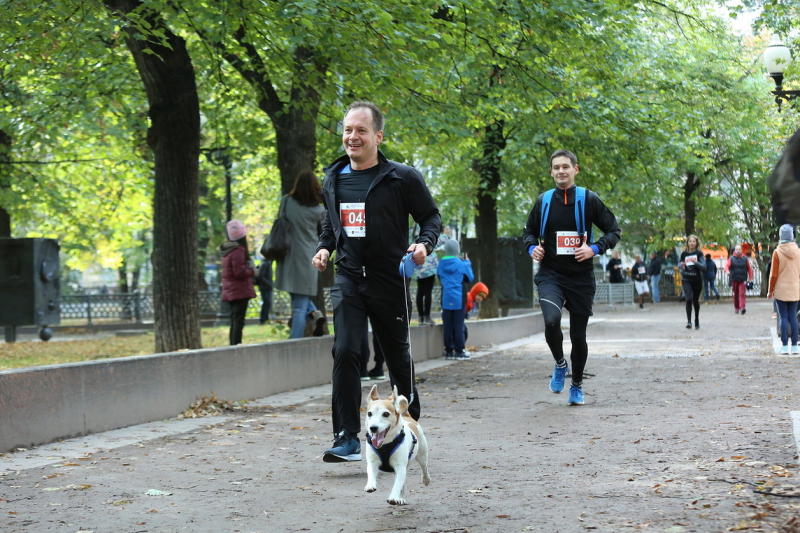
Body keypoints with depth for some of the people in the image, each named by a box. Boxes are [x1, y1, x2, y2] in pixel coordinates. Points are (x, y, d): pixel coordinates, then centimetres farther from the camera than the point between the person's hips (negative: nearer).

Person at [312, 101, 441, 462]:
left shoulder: (402, 178, -7)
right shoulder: (333, 179, 8)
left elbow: (431, 217, 2)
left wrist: (424, 244, -17)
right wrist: (324, 247, 6)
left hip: (389, 280, -2)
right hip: (348, 278, 3)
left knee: (398, 358, 11)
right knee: (345, 352, -14)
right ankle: (347, 439, -12)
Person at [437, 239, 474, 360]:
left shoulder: (441, 264, 3)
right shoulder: (461, 263, -9)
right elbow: (470, 277, 4)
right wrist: (468, 263, 16)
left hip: (446, 298, 3)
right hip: (459, 298, -3)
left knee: (447, 326, 6)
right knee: (459, 325, 2)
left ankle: (449, 351, 8)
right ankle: (459, 351, 3)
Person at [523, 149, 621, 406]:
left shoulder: (589, 199, -2)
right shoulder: (543, 201, 4)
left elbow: (613, 230, 3)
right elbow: (529, 232, 18)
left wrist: (595, 249, -14)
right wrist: (532, 248, -4)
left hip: (581, 277, 0)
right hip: (550, 275, 0)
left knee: (578, 335, 8)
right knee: (551, 320, -26)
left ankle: (577, 385, 30)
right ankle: (560, 363, 3)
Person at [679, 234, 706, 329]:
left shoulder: (699, 253, -3)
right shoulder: (684, 253, 3)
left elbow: (703, 267, -10)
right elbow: (679, 264, 14)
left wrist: (695, 262, -26)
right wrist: (681, 265, -9)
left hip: (697, 280, 0)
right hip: (686, 280, 0)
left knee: (696, 300, 12)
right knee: (689, 299, -16)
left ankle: (697, 320, 30)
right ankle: (689, 321, -17)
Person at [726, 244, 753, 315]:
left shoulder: (745, 259, 5)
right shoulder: (731, 259, 4)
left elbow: (749, 269, 10)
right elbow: (727, 266, -7)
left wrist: (750, 278, 5)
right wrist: (727, 271, -30)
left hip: (743, 280, -1)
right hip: (734, 280, 1)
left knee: (742, 294, -13)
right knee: (736, 294, 8)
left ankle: (742, 308, -23)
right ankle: (736, 308, 22)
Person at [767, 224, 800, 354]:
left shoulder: (777, 252, -10)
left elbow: (774, 274, -9)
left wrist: (770, 290, 1)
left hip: (781, 290, -3)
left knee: (784, 317, 1)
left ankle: (784, 346, 0)